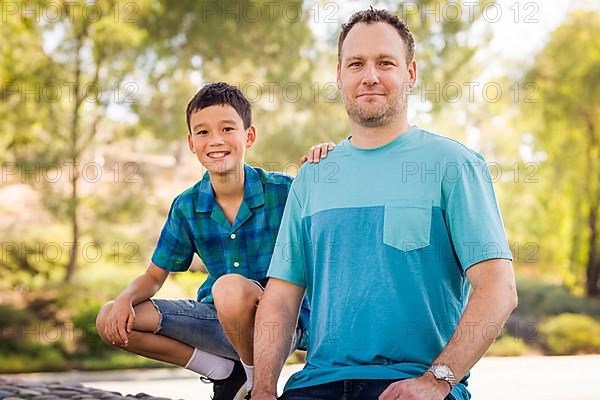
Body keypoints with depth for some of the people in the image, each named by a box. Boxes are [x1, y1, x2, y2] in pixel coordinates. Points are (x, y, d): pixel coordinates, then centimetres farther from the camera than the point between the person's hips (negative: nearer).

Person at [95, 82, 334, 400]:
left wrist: (327, 160, -26)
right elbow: (155, 275, 9)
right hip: (216, 318, 5)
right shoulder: (187, 207, 1)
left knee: (230, 287, -38)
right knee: (111, 320, -7)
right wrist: (126, 299, -13)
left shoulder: (282, 190, -11)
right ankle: (226, 372, 3)